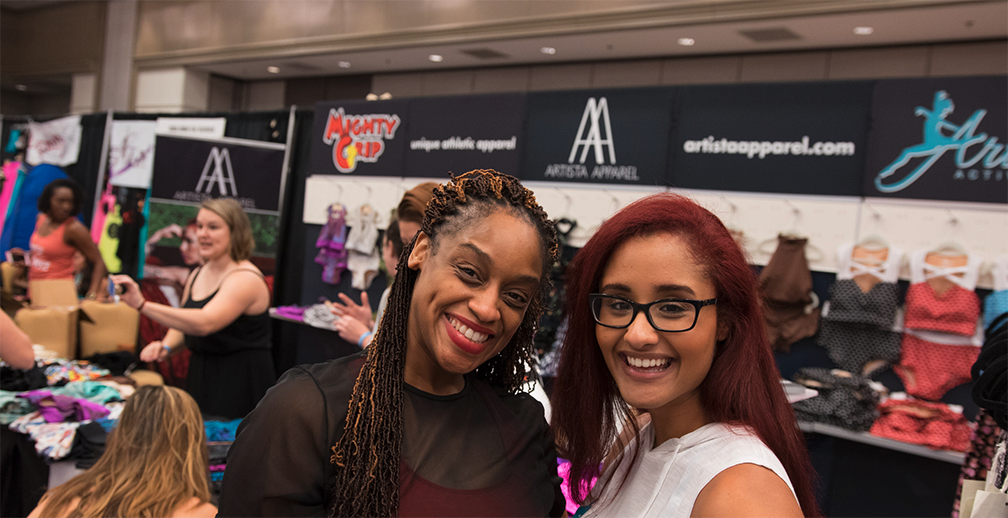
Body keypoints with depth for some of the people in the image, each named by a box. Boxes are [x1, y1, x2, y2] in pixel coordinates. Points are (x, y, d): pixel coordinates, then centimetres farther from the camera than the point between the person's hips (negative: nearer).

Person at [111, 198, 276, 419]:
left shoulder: (245, 278, -17)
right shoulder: (197, 275, 11)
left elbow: (204, 323, -31)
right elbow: (183, 324, 20)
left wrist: (142, 305, -34)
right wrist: (166, 346, -4)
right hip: (200, 376, 8)